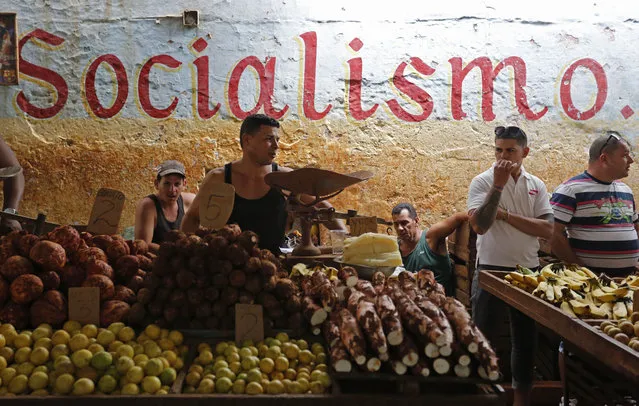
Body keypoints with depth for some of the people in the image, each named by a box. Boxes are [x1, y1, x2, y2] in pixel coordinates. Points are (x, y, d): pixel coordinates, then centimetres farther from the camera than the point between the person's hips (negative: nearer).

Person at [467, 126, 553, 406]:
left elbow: (547, 230, -7)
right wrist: (498, 184, -25)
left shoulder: (536, 185, 4)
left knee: (526, 338, 13)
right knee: (482, 337, 3)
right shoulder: (483, 181, -7)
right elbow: (479, 225, -22)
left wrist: (505, 215, -14)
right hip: (491, 269, -4)